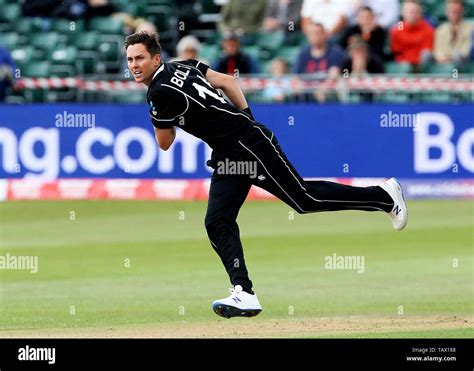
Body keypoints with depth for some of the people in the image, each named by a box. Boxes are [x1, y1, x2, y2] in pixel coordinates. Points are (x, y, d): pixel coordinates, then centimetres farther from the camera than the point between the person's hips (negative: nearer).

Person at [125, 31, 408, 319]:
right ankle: (244, 293, -10)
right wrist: (247, 120, 20)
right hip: (228, 155, 10)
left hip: (249, 144, -10)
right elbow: (228, 81, 16)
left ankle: (384, 196, 12)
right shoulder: (181, 67, 9)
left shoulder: (161, 93, -19)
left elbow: (165, 143, -8)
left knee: (304, 199, -2)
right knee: (217, 222, -1)